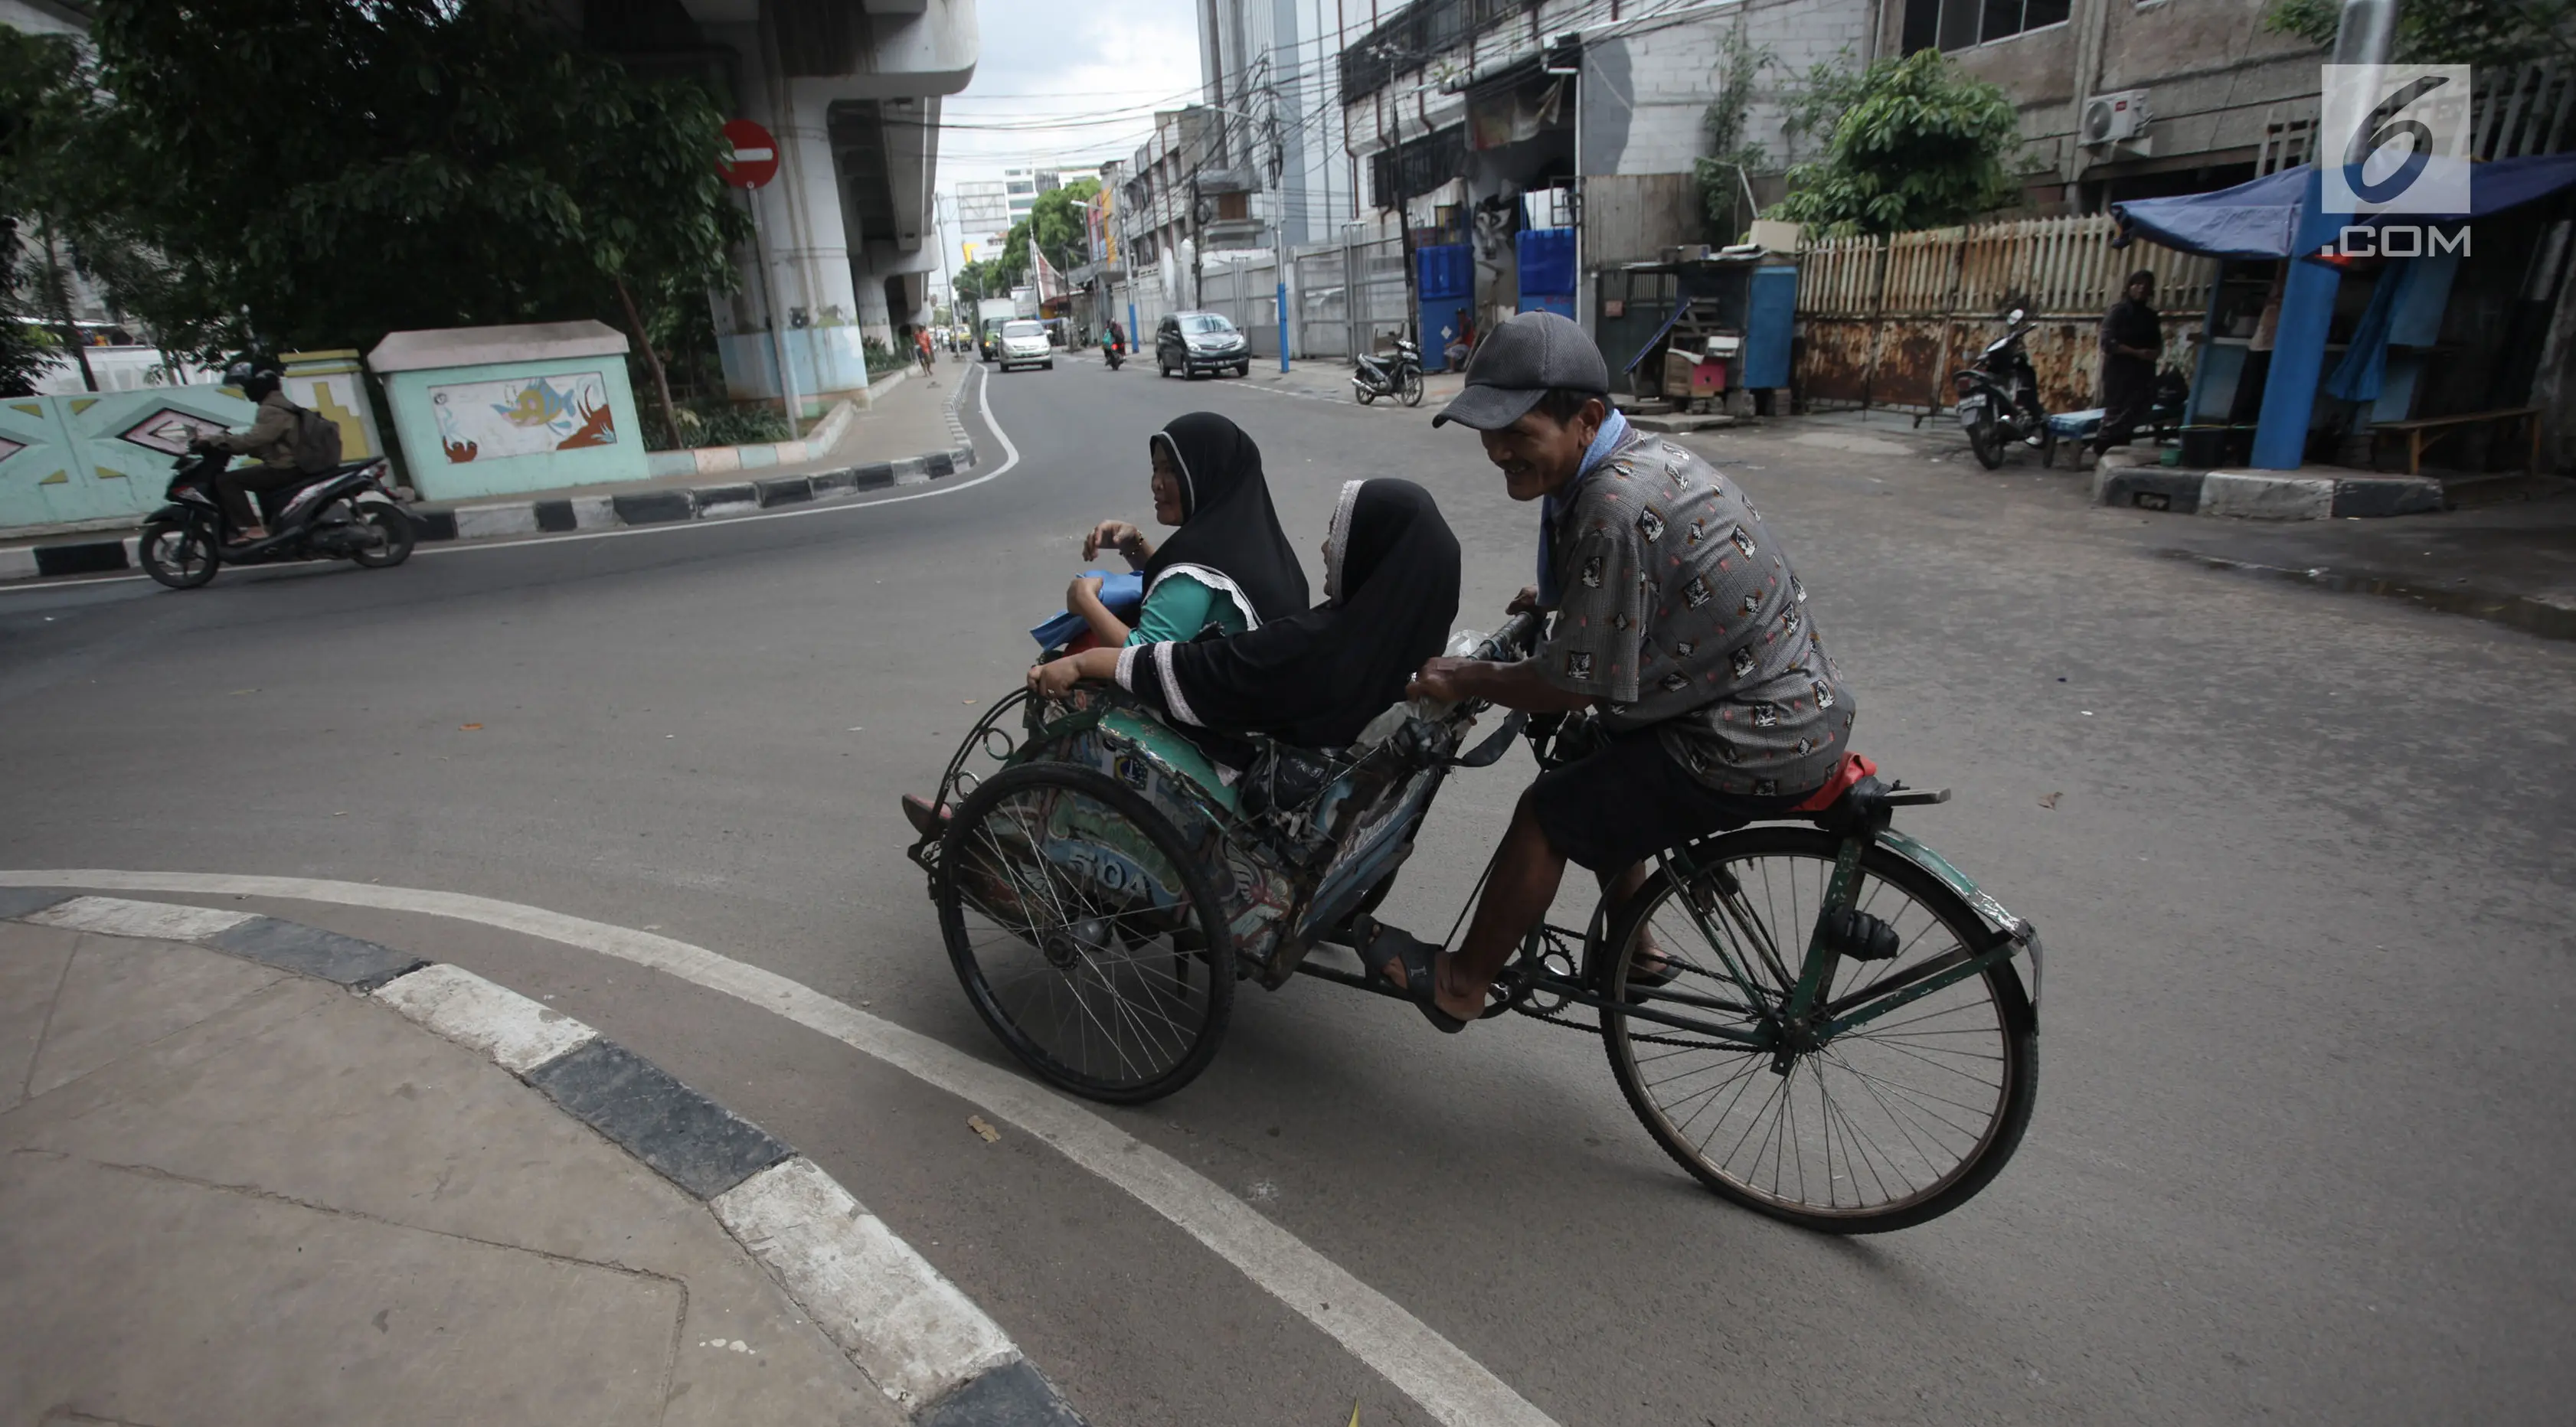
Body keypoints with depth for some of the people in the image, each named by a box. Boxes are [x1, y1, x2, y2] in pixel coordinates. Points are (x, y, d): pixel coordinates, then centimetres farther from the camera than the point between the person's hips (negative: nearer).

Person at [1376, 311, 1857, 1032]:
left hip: (1755, 749, -10)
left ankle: (1459, 985, 16)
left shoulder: (1614, 507, -28)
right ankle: (1633, 951, 39)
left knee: (1548, 814, -3)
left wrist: (1467, 680, -8)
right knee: (1591, 762, 24)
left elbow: (1578, 684, -21)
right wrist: (1559, 599, 19)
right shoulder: (1643, 451, 2)